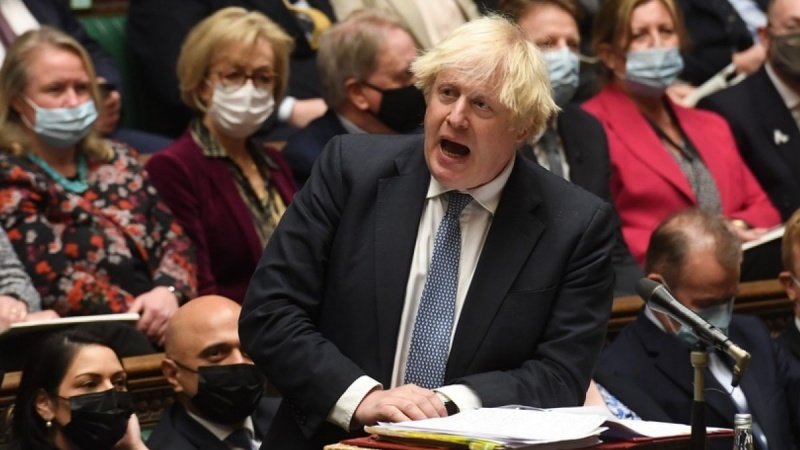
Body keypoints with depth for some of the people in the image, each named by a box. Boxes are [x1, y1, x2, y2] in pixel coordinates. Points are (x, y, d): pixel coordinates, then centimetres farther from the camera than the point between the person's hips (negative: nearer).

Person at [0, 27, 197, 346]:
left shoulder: (117, 162, 21)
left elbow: (172, 236, 13)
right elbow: (53, 279, -10)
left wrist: (168, 291, -9)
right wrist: (143, 317, -16)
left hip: (160, 325, 6)